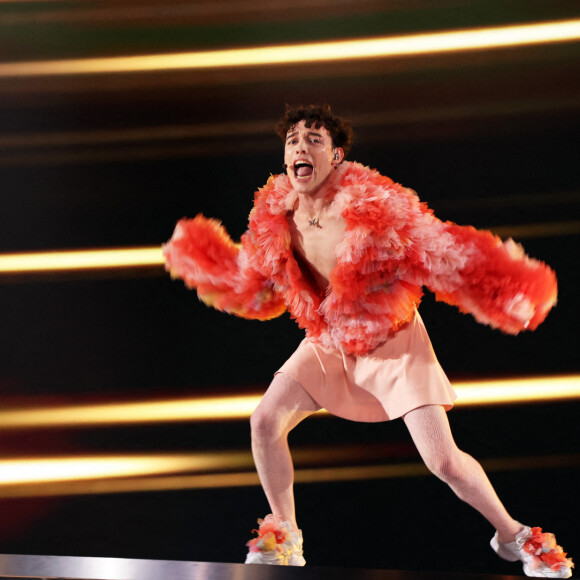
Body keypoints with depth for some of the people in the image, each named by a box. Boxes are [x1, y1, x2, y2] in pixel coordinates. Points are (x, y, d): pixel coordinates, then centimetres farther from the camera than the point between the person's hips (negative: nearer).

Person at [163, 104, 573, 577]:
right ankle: (284, 536, 15)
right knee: (265, 422, -9)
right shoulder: (276, 217, -12)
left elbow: (446, 254, -24)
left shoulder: (375, 206, -29)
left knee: (444, 461, -10)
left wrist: (513, 291, -33)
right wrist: (202, 262, -4)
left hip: (394, 343, -5)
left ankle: (513, 535, 18)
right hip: (327, 344, 5)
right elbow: (255, 290, 3)